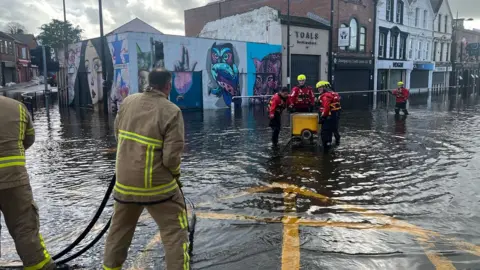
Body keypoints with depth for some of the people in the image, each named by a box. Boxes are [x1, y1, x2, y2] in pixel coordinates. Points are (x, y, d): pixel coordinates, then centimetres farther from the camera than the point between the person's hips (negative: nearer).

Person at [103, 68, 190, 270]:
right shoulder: (172, 111, -17)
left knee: (120, 228, 26)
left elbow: (118, 135, 12)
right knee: (175, 232, 7)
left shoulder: (127, 102, -1)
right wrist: (175, 174, 2)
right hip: (157, 184, -5)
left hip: (125, 181, 6)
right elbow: (171, 157, -19)